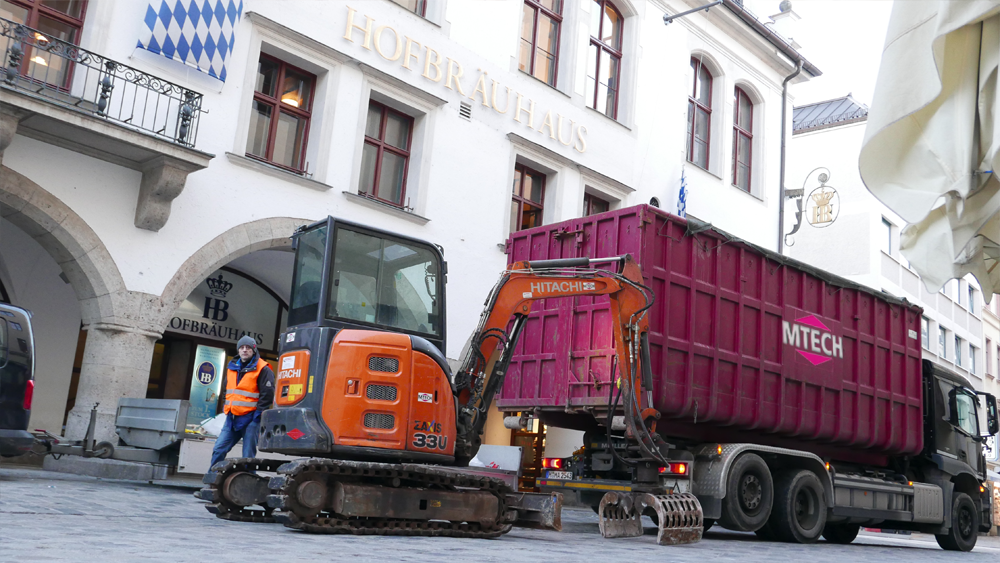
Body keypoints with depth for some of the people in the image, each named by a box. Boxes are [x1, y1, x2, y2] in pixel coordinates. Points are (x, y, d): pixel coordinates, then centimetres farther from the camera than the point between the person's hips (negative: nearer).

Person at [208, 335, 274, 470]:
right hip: (232, 417, 6)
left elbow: (267, 393, -11)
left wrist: (258, 413, -14)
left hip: (250, 418, -6)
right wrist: (226, 408, 15)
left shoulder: (262, 369, -7)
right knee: (218, 450, 5)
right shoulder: (232, 367, 15)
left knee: (248, 456, 0)